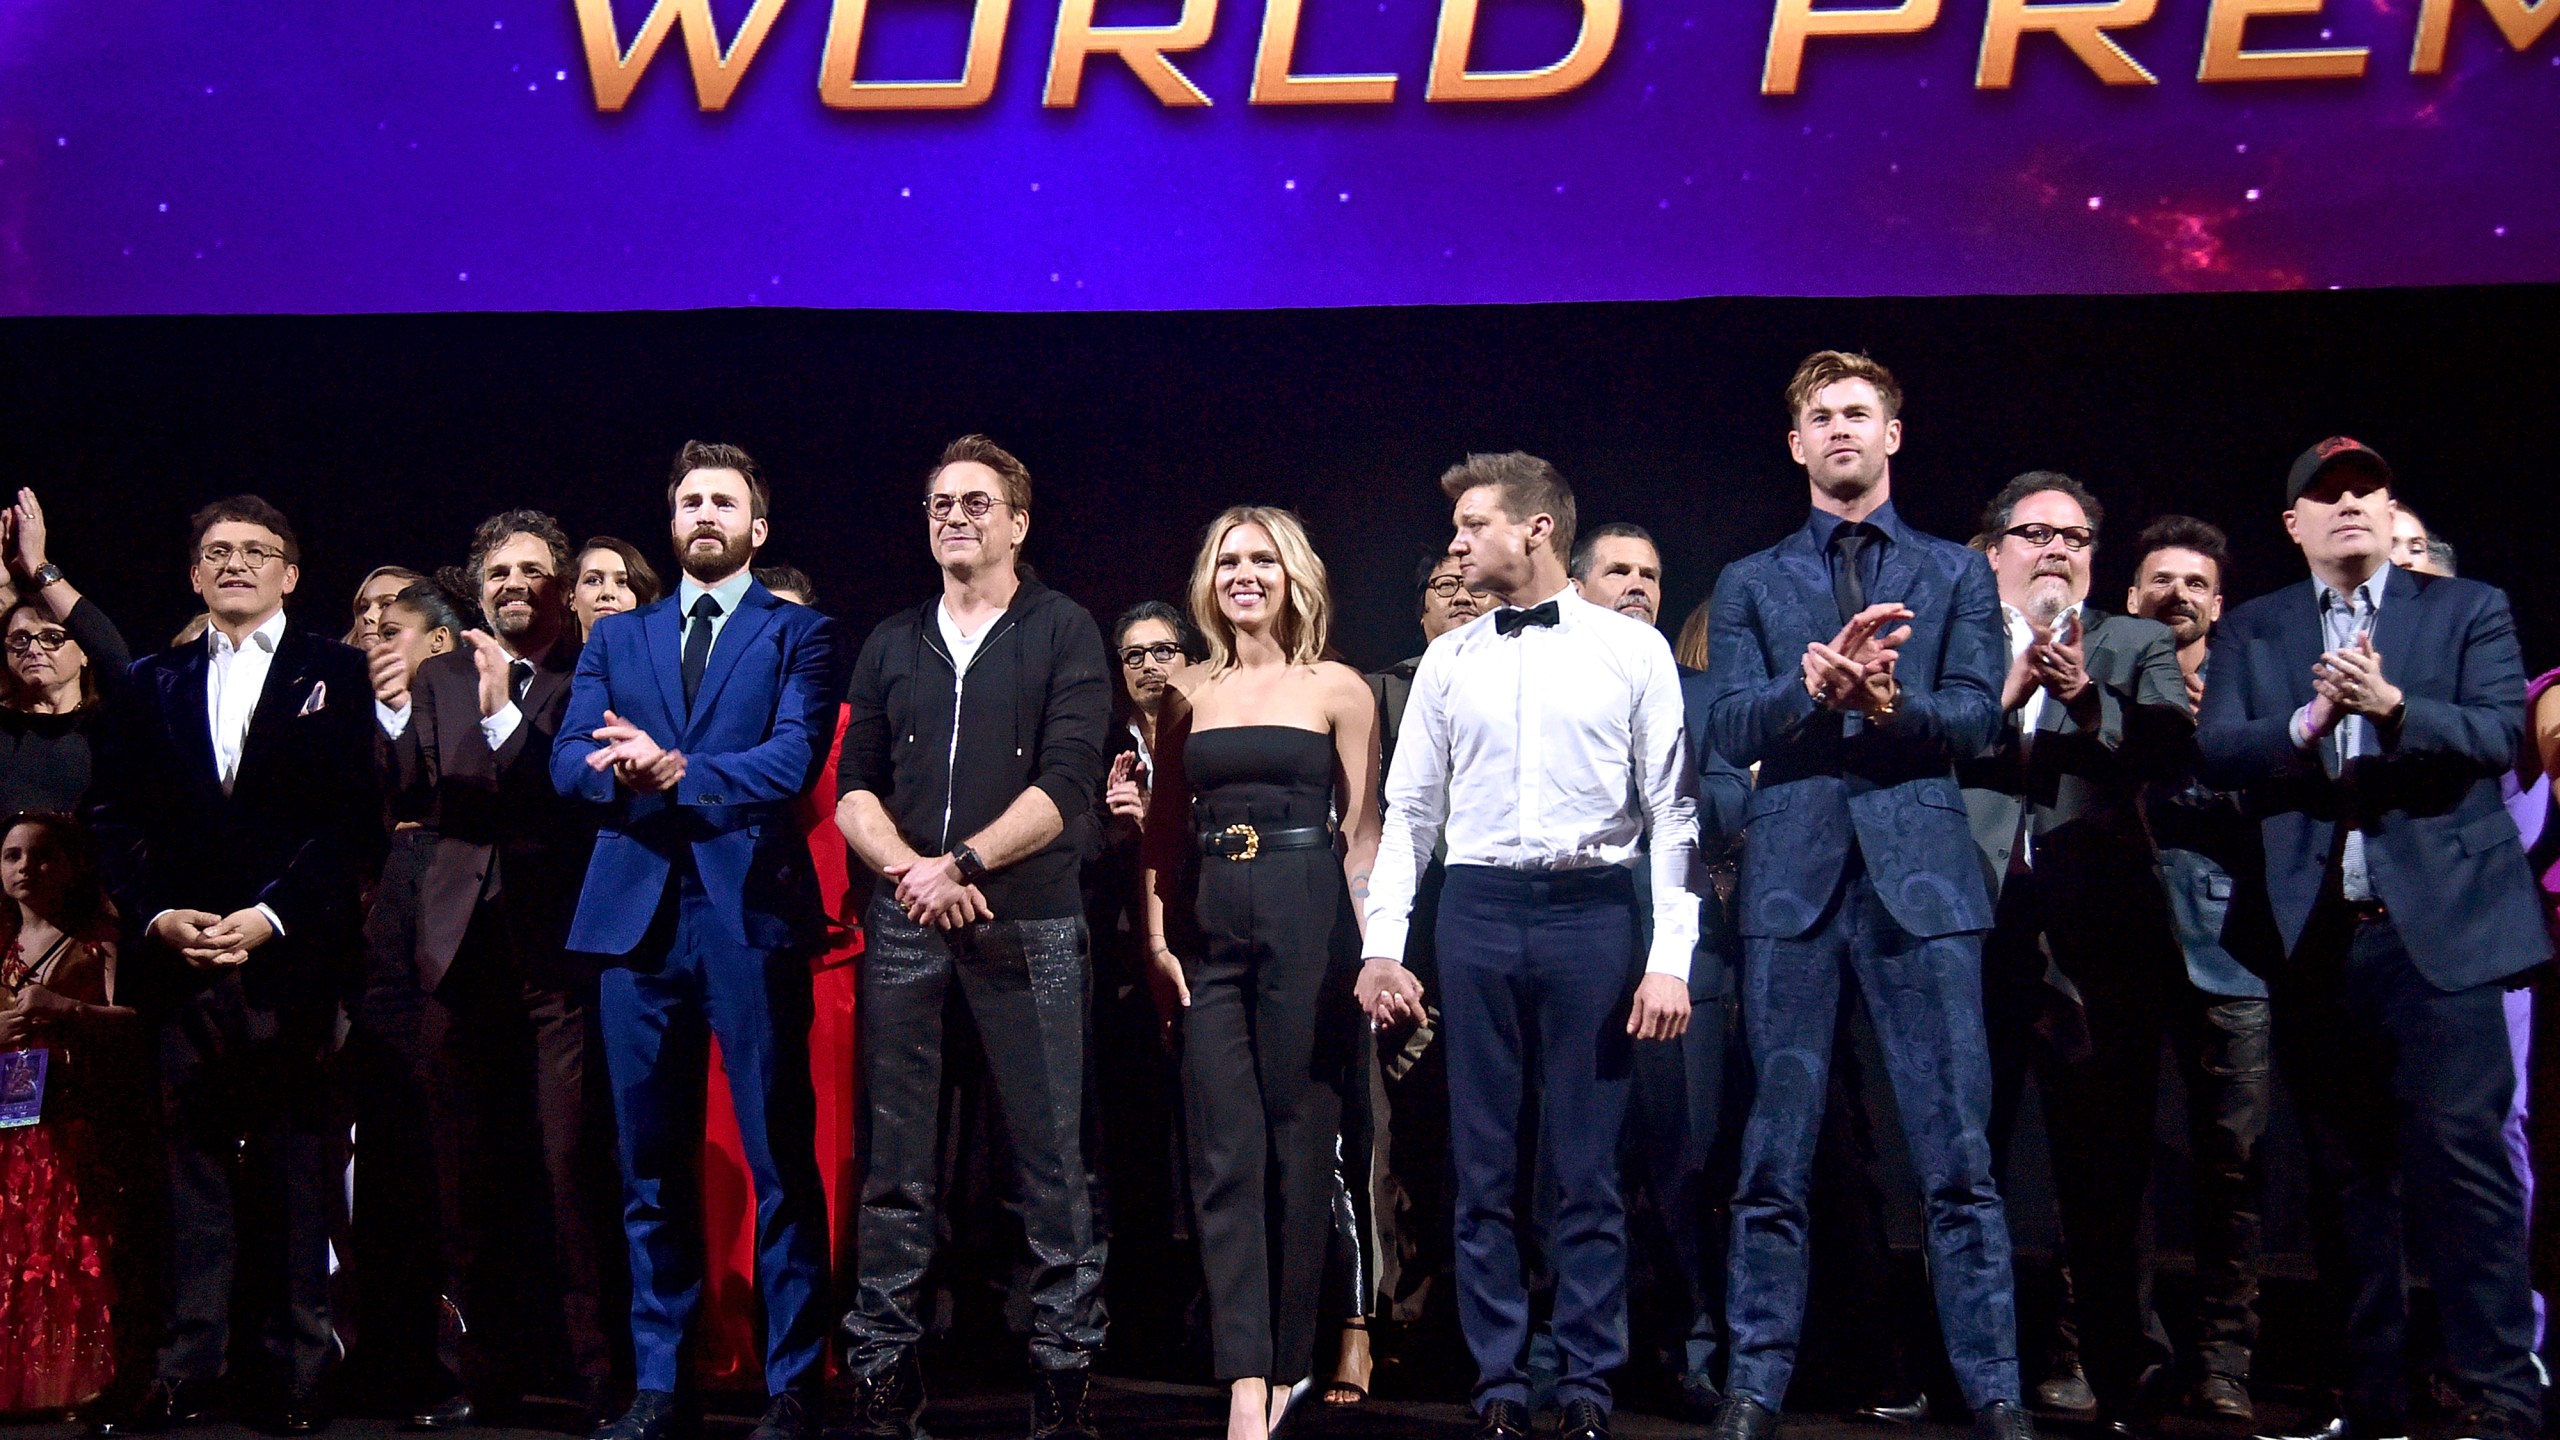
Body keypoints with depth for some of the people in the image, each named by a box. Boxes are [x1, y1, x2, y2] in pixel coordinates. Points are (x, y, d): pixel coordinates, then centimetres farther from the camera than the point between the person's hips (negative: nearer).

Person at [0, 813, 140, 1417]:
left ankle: (83, 1384, -3)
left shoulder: (98, 941, 4)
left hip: (78, 1123, -4)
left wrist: (65, 1010, -21)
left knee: (81, 1253, -8)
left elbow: (131, 1020, -8)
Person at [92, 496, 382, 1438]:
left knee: (296, 1164, 0)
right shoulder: (155, 684, 18)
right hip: (184, 956, 3)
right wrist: (156, 916, -4)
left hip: (293, 953, -3)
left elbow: (352, 820, -1)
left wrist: (273, 914, -11)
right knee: (195, 1157, 3)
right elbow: (126, 820, 12)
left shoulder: (332, 673, 7)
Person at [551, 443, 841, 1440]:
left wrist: (674, 770, -15)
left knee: (780, 1160, -2)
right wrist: (625, 770, -14)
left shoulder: (798, 635, 9)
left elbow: (794, 759, -7)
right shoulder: (616, 638, 19)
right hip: (636, 912, 4)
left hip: (749, 914, -3)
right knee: (650, 1163, 6)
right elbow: (569, 760, 7)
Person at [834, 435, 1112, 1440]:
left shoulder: (1063, 634, 4)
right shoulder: (891, 644, 16)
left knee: (1051, 1159, -1)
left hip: (1028, 925, -3)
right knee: (894, 1162, 5)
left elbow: (1066, 785, -7)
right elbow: (854, 789, 9)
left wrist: (963, 863, -13)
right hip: (904, 922, 3)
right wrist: (911, 870, -9)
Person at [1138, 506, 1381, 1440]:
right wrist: (1156, 938, 2)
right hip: (1211, 929, 3)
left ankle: (1287, 1365, 15)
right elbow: (1164, 832, 13)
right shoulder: (1189, 695, 13)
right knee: (1224, 1156, -3)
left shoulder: (1336, 688, 3)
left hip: (1306, 924, -3)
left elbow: (1363, 834, 2)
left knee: (1299, 1147, 2)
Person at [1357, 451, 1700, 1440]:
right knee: (1484, 1167, 6)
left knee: (1587, 1168, 2)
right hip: (1477, 912, 3)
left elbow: (1673, 810, -1)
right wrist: (1382, 946, 3)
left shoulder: (1633, 650, 2)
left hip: (1592, 911, -3)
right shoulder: (1447, 663, 11)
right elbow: (1409, 811, 11)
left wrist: (1670, 957, -8)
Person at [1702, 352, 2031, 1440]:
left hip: (1920, 870, 0)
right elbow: (1729, 727, 1)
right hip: (1792, 872, 1)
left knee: (1958, 1156, -2)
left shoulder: (1956, 574, 14)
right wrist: (1814, 681, -18)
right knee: (1774, 1157, 4)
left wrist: (1892, 701, -18)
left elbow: (1976, 718, 2)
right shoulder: (1749, 585, 14)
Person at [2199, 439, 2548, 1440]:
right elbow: (2216, 753, 0)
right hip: (2316, 935, 3)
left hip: (2440, 925, -2)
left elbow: (2501, 731, -6)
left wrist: (2392, 706, -22)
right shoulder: (2253, 632, 14)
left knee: (2461, 1156, -8)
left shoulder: (2468, 609, 9)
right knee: (2346, 1171, 8)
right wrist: (2309, 721, -17)